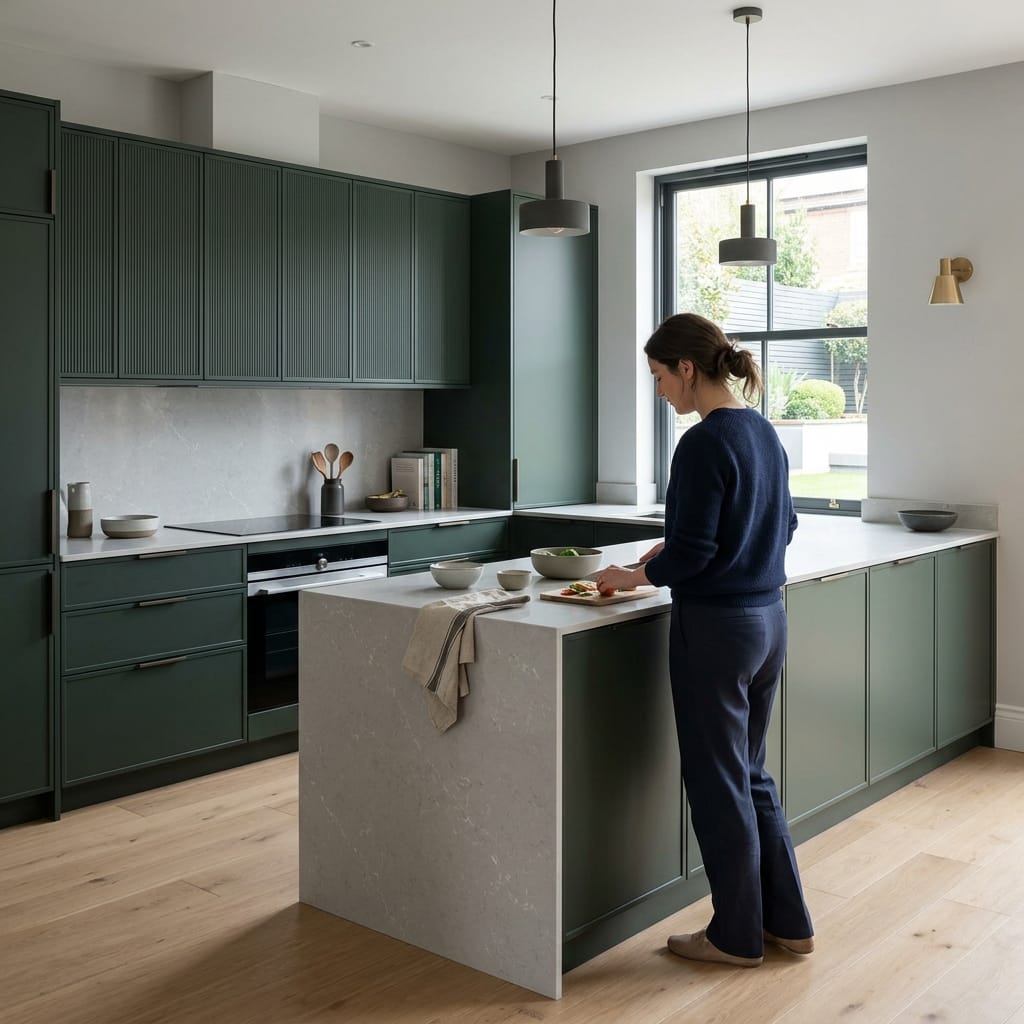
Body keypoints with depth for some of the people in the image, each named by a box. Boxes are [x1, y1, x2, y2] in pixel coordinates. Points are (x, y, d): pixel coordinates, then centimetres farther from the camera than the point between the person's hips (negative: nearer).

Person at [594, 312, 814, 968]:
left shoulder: (704, 444, -18)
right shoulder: (765, 433, 8)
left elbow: (692, 552, -20)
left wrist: (637, 575, -1)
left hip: (716, 626, -8)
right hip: (768, 619, 9)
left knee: (719, 783, 7)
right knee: (751, 773, 20)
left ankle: (738, 937, 22)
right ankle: (788, 922, 29)